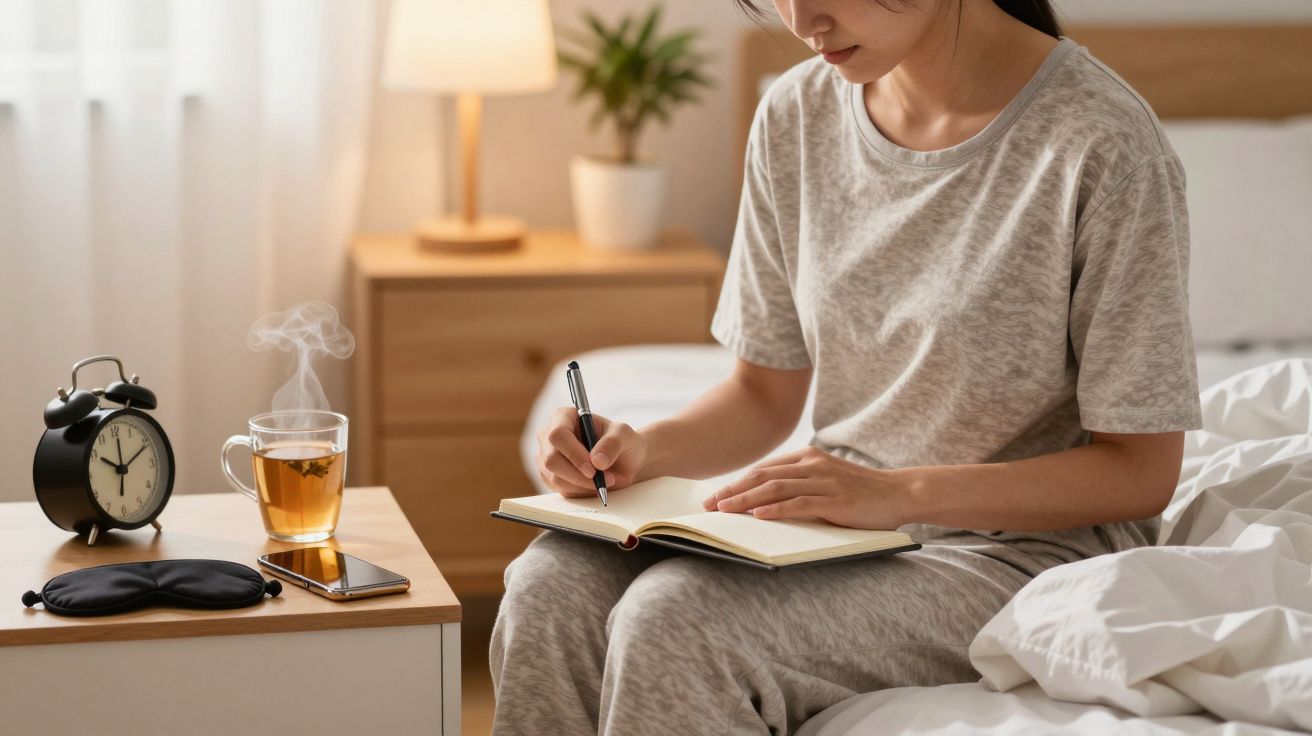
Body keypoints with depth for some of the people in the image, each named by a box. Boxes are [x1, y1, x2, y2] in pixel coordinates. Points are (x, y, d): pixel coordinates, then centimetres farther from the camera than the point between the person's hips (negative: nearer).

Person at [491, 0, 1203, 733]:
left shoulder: (1102, 142, -16)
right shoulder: (797, 116, 3)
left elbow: (1141, 470, -14)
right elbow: (768, 391, 11)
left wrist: (898, 492, -24)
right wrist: (644, 449, -11)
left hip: (1025, 547, -5)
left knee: (674, 620, -29)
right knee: (551, 585, -22)